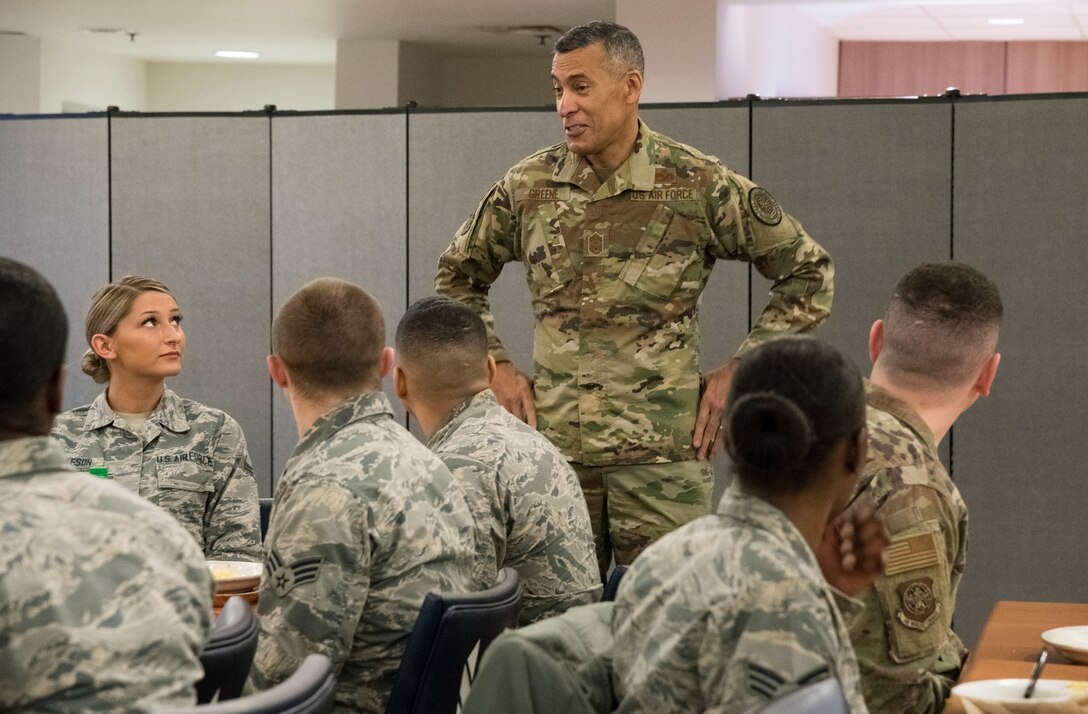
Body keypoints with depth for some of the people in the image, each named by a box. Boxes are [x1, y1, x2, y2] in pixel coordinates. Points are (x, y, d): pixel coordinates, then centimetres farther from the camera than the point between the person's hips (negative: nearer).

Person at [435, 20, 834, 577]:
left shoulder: (700, 186, -4)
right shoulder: (527, 186, 4)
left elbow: (808, 273, 4)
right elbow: (457, 276, 20)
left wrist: (740, 371, -1)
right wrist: (495, 367, 9)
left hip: (663, 454, -2)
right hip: (553, 449, 3)